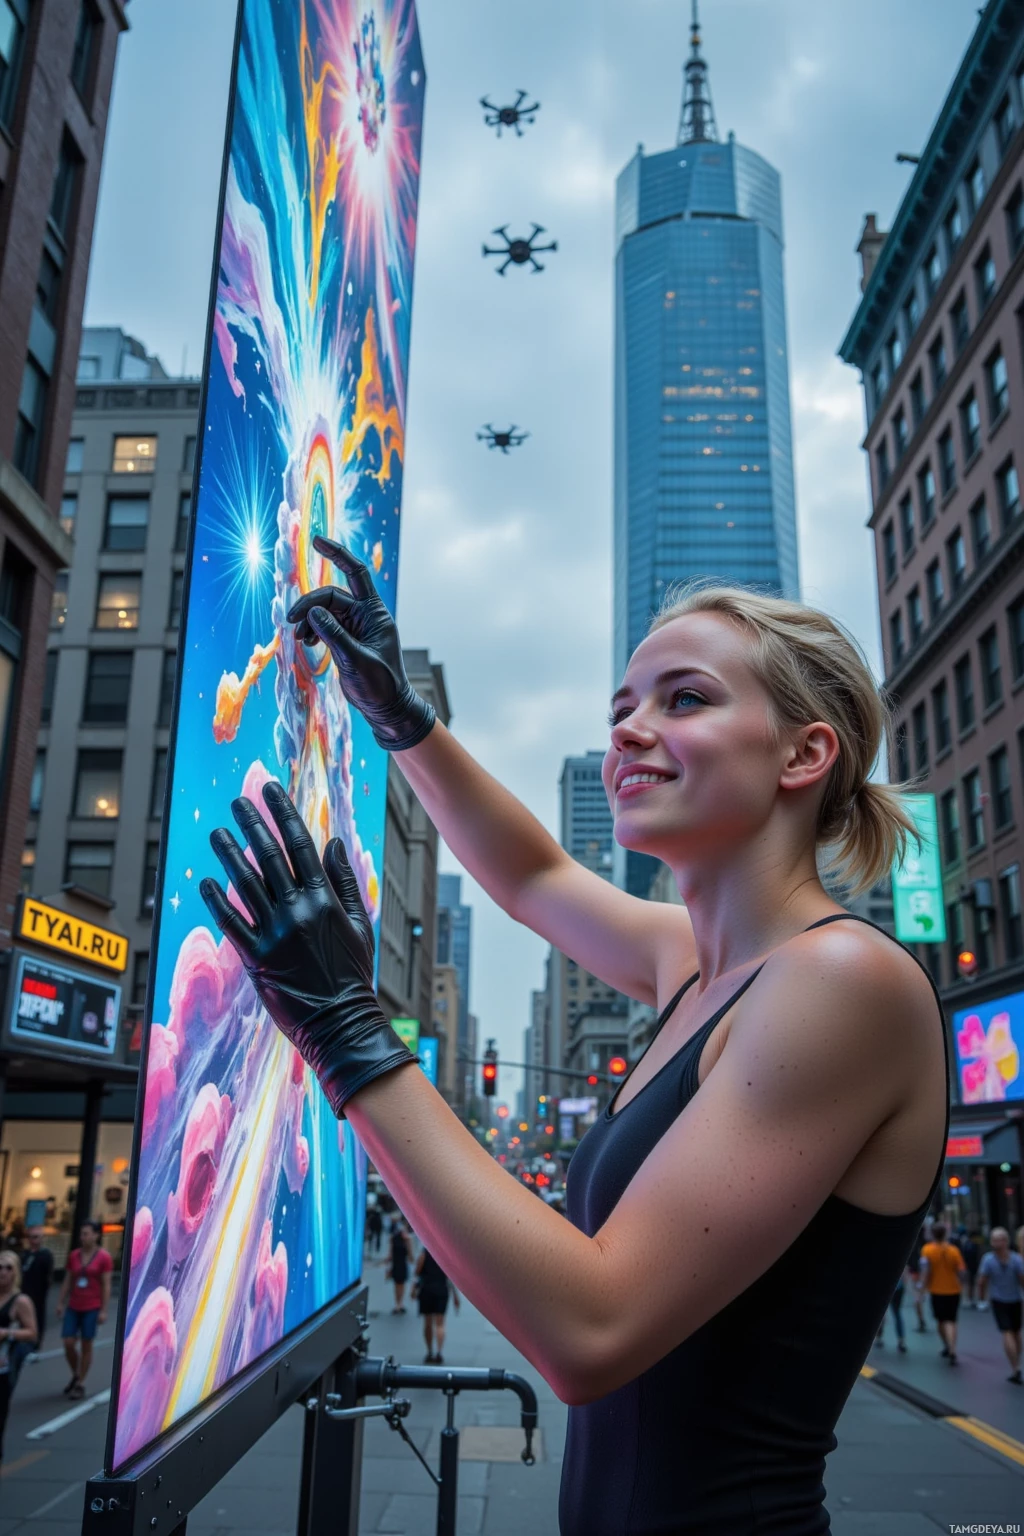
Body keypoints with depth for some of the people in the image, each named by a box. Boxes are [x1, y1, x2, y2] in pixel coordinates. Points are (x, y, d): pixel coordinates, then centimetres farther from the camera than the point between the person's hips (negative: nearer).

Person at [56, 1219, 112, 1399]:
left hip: (92, 1308, -4)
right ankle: (75, 1375, 26)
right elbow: (67, 1281, 10)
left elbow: (106, 1286, -9)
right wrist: (60, 1303, 6)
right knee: (68, 1343, 0)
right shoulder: (74, 1255, 5)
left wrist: (104, 1310, -12)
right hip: (73, 1307, 4)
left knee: (86, 1345, 2)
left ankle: (80, 1384, 14)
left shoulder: (104, 1257, -8)